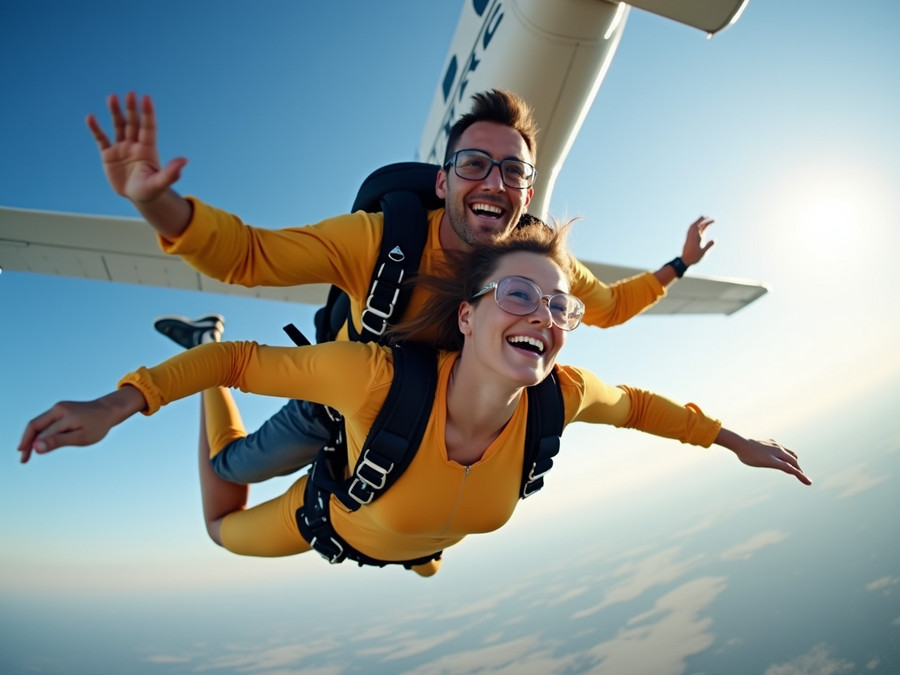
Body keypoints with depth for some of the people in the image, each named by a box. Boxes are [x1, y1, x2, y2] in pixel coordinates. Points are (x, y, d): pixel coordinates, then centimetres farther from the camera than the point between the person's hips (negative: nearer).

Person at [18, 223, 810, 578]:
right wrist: (116, 404, -40)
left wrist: (734, 440, -5)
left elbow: (633, 402, -12)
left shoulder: (561, 396, -34)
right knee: (226, 530, 27)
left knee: (422, 555, 41)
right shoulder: (378, 376, -47)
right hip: (335, 517, -3)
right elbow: (242, 360, -33)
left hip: (415, 548, 3)